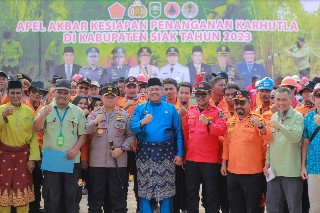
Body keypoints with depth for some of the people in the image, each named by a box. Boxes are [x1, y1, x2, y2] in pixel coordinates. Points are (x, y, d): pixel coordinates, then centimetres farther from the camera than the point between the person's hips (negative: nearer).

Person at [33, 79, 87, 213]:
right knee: (51, 195, 5)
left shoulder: (78, 112, 7)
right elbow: (36, 128, -6)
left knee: (71, 195, 8)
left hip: (72, 160, 1)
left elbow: (83, 134, 4)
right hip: (50, 159, 0)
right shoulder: (46, 109, 6)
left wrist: (76, 148, -12)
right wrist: (43, 115, -24)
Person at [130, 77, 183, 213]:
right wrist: (142, 122, -25)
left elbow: (178, 132, 4)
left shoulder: (170, 109, 6)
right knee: (144, 188, 4)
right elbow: (132, 128, -4)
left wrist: (179, 154, -2)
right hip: (145, 152, 1)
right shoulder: (140, 109, 8)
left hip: (166, 152, 0)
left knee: (166, 188, 3)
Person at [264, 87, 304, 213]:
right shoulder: (273, 117, 12)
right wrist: (267, 162, 11)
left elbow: (296, 137, -23)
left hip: (291, 171, -6)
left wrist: (280, 126, -32)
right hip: (274, 170, 6)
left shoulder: (297, 117, -7)